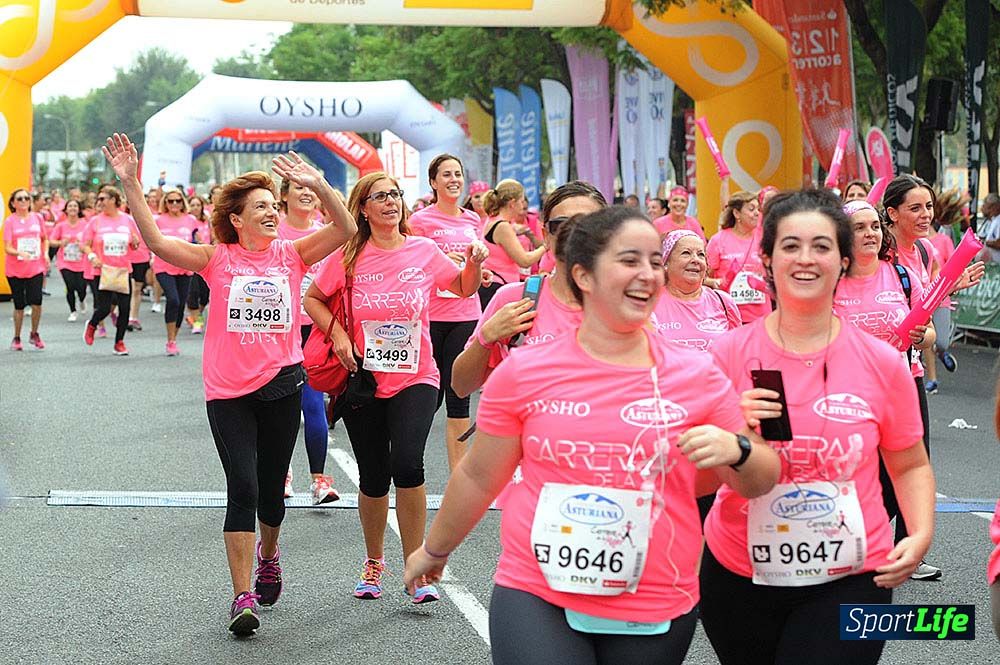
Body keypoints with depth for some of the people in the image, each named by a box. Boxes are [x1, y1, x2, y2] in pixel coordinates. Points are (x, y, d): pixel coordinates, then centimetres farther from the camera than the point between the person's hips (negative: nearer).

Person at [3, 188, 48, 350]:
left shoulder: (38, 218, 4)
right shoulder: (10, 221, -5)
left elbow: (44, 239, 18)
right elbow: (7, 247, -10)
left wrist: (45, 253, 0)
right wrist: (20, 253, -29)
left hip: (36, 268, 1)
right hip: (15, 270, -1)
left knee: (36, 303, -10)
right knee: (19, 306, 4)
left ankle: (34, 334, 13)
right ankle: (16, 338, 22)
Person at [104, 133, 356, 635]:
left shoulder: (291, 255, 2)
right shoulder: (218, 260, -3)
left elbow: (344, 228, -7)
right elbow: (156, 241, -12)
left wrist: (319, 186, -20)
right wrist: (130, 183, -20)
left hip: (281, 385, 2)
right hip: (228, 391, -2)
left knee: (271, 489, 14)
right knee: (242, 489, -10)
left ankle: (268, 553, 45)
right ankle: (243, 598, -6)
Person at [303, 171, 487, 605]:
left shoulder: (423, 251, 0)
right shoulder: (349, 256, -3)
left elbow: (465, 289, 15)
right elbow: (313, 299, 7)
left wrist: (475, 263, -6)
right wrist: (337, 334, -8)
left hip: (415, 378, -1)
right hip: (364, 379, 1)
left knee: (407, 464, -20)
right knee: (373, 476, 7)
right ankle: (373, 562, 32)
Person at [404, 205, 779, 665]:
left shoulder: (697, 376, -1)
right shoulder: (524, 372, -2)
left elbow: (759, 482, 6)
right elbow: (478, 477, 11)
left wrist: (736, 450, -15)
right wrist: (435, 550, 22)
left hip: (656, 615, 1)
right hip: (535, 601, -1)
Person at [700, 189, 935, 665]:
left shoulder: (882, 363, -3)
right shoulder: (729, 353, -5)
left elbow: (910, 466, 10)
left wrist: (920, 536, -7)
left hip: (850, 578, -1)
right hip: (738, 576, 1)